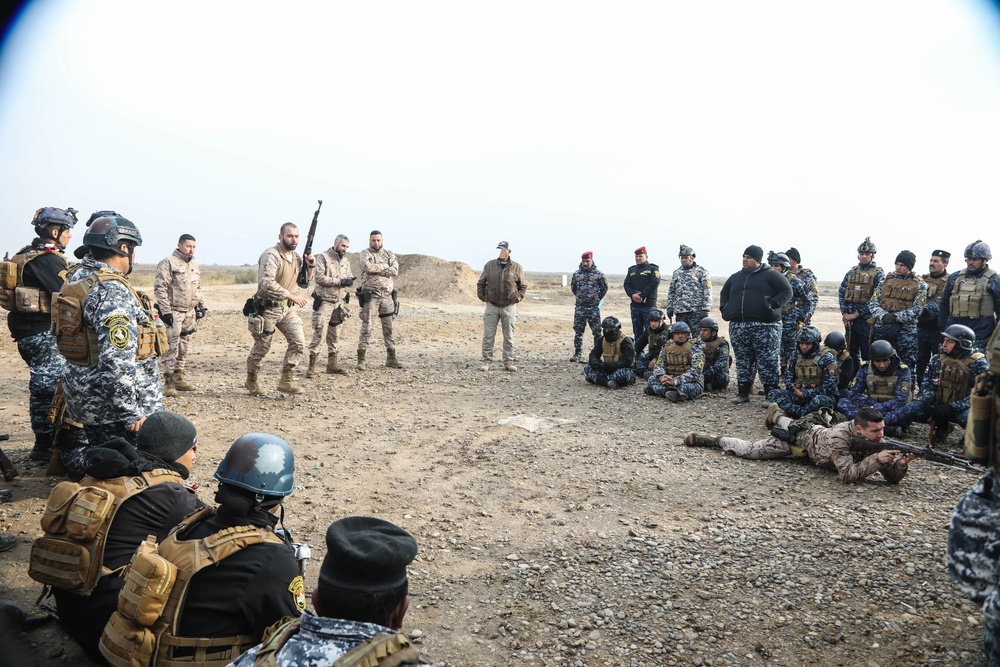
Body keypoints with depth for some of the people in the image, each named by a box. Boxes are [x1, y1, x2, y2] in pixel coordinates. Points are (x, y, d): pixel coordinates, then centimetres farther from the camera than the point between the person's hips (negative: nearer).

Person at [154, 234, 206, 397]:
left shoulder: (195, 265, 16)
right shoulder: (168, 263, -9)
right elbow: (159, 288, -14)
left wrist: (202, 306, 17)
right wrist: (165, 310, -19)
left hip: (190, 313, 8)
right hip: (173, 312, -8)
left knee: (184, 348, 12)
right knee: (171, 347, -8)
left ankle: (178, 378, 21)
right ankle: (169, 382, -4)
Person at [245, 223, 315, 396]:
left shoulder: (297, 257, 7)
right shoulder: (271, 255, -19)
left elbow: (304, 283, 17)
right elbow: (267, 284, -31)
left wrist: (310, 267, -1)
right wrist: (292, 296, -28)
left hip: (287, 308, 7)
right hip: (267, 309, -7)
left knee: (299, 342, -5)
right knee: (261, 348, 7)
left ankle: (286, 381, 6)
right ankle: (251, 381, 28)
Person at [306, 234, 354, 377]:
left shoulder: (346, 260, 13)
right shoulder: (323, 257, -7)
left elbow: (349, 277, 16)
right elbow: (319, 278, -16)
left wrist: (349, 281, -8)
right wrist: (339, 281, -19)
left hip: (339, 302, 7)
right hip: (324, 301, -7)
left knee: (334, 335, 12)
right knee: (319, 334, -10)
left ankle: (332, 365, 20)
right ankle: (312, 367, -8)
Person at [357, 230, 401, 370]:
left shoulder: (389, 254, 13)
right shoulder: (364, 254, 3)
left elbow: (395, 270, -4)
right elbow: (368, 267, -18)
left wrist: (377, 269, -10)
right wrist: (385, 267, -6)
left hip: (387, 295, 4)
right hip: (371, 295, -4)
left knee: (389, 328, 8)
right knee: (367, 328, -5)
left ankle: (391, 359, 14)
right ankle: (361, 360, -1)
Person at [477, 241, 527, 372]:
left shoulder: (516, 267, 2)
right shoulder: (489, 265, 4)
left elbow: (523, 286, 11)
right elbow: (480, 283, 12)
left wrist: (517, 298, 0)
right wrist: (483, 297, 2)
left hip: (509, 306, 0)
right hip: (492, 306, 0)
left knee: (509, 336, 6)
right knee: (488, 336, 0)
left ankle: (508, 362, 13)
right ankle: (486, 361, 7)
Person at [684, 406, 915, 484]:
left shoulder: (876, 438, -26)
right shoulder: (839, 438, -44)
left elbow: (892, 478, -25)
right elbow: (847, 475, -48)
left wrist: (900, 464, -46)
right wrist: (876, 460, -55)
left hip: (821, 429, 6)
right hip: (801, 437, -6)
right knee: (750, 450, -5)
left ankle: (778, 417, 70)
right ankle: (715, 440, 17)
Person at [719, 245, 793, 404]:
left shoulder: (770, 275, 0)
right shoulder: (736, 277, 17)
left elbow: (787, 291, -3)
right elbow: (724, 293, 30)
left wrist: (772, 304, -15)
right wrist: (725, 308, 13)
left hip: (765, 326, -5)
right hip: (738, 327, 6)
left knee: (767, 362, -3)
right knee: (743, 361, 10)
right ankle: (743, 393, 18)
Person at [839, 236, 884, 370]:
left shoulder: (878, 274, -2)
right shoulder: (852, 272, 13)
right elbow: (841, 293, 10)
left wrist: (857, 314, -13)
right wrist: (844, 313, -2)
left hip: (866, 318, -5)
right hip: (849, 318, 5)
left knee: (867, 352, -1)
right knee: (851, 351, 11)